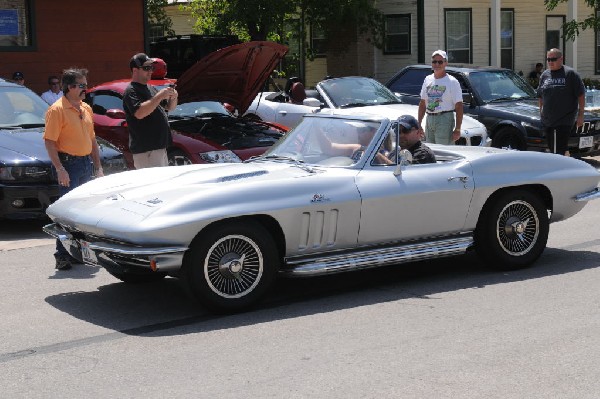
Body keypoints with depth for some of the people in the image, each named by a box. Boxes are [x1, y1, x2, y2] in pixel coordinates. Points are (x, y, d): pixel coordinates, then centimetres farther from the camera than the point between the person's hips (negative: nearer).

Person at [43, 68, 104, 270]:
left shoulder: (86, 109, 14)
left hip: (86, 164, 8)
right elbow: (49, 141, -14)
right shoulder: (57, 110, -10)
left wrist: (98, 167, 16)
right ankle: (62, 255, -7)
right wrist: (60, 169, -21)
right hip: (68, 164, -8)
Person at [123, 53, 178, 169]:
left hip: (161, 147, 10)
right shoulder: (131, 91, -9)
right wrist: (160, 96, -23)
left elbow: (169, 107, 24)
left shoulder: (151, 88, 20)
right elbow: (139, 113, -25)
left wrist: (173, 98, 1)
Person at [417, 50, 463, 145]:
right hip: (429, 119, 6)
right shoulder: (428, 80, 14)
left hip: (444, 120, -6)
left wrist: (457, 129, -14)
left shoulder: (452, 82, -4)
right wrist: (419, 124, 13)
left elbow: (459, 107, -8)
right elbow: (422, 103, 19)